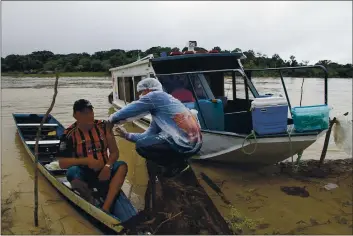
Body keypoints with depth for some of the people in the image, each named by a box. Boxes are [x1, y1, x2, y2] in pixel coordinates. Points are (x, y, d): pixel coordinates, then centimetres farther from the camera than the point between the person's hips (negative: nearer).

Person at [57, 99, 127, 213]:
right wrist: (86, 161, -24)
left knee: (122, 166, -26)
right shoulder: (69, 134, -7)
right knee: (72, 172, -34)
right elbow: (62, 163, -11)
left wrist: (108, 166, -19)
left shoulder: (103, 127, -1)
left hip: (103, 172, 2)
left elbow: (114, 152, 1)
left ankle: (105, 208, -36)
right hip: (84, 174, -2)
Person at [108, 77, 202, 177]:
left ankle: (177, 164, 4)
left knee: (141, 146, 0)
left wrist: (111, 120, 15)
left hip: (184, 145, -9)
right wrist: (127, 135, 25)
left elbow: (128, 111, -2)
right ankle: (177, 161, 18)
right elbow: (149, 136, 23)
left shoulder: (155, 96, -3)